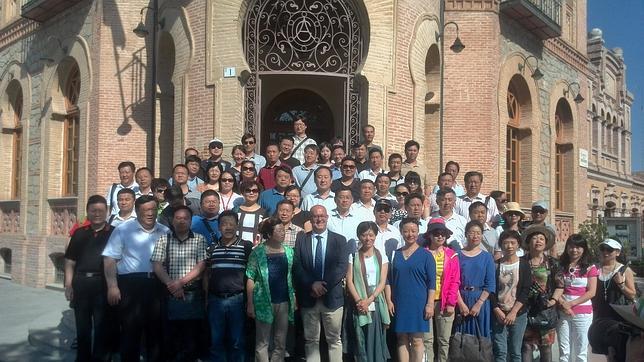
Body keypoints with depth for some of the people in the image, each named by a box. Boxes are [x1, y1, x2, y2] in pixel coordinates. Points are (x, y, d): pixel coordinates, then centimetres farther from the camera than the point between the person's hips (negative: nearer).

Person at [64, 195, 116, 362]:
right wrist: (68, 284, 1)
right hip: (81, 283, 3)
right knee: (82, 326, 13)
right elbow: (70, 261, 9)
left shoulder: (113, 233, 0)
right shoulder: (80, 233, 9)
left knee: (102, 326, 4)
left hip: (103, 284, -3)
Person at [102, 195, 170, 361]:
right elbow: (110, 259, -4)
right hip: (131, 284, -3)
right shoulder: (123, 230, 0)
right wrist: (112, 286, -12)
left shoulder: (165, 232, 9)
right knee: (130, 329, 2)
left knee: (156, 328, 12)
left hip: (157, 285, 3)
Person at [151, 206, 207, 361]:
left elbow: (201, 266, -4)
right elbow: (157, 266, -1)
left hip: (193, 293, -1)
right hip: (171, 293, 1)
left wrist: (181, 282, -12)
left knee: (192, 334, 3)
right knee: (172, 333, 6)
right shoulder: (163, 240, 6)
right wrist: (171, 284, -13)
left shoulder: (199, 239, 3)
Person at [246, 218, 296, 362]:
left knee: (281, 342, 10)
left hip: (285, 302, 4)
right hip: (264, 302, -3)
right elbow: (250, 279, -5)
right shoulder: (257, 252, -6)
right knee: (262, 342, 4)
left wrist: (295, 298, 4)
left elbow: (293, 276, 10)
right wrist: (250, 304, -8)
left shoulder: (289, 251, 6)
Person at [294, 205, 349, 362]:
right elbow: (297, 266, -2)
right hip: (308, 297, 1)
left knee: (334, 339, 6)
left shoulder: (339, 240, 4)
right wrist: (312, 284, -15)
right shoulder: (301, 239, 7)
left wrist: (324, 285, -15)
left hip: (332, 296, -1)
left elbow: (342, 267, -6)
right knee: (311, 340, 8)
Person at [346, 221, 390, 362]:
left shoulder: (381, 256, 6)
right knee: (361, 342, -1)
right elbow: (349, 281, 0)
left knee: (377, 341, 2)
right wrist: (358, 301, -14)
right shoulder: (353, 256, 5)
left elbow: (382, 282, 0)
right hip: (359, 306, 0)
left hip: (376, 305, 1)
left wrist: (369, 300, -12)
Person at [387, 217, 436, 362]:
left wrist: (430, 304, -11)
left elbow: (432, 282, -4)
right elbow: (390, 279, 9)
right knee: (402, 339, 6)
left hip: (418, 304, -3)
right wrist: (389, 300, 1)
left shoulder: (425, 255, -1)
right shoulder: (396, 254, 8)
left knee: (417, 340, 0)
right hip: (399, 303, 3)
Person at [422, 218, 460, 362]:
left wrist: (451, 303, -6)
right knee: (427, 339, 4)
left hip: (445, 303, 1)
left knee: (444, 340, 8)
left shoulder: (451, 255, 4)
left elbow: (455, 281, 1)